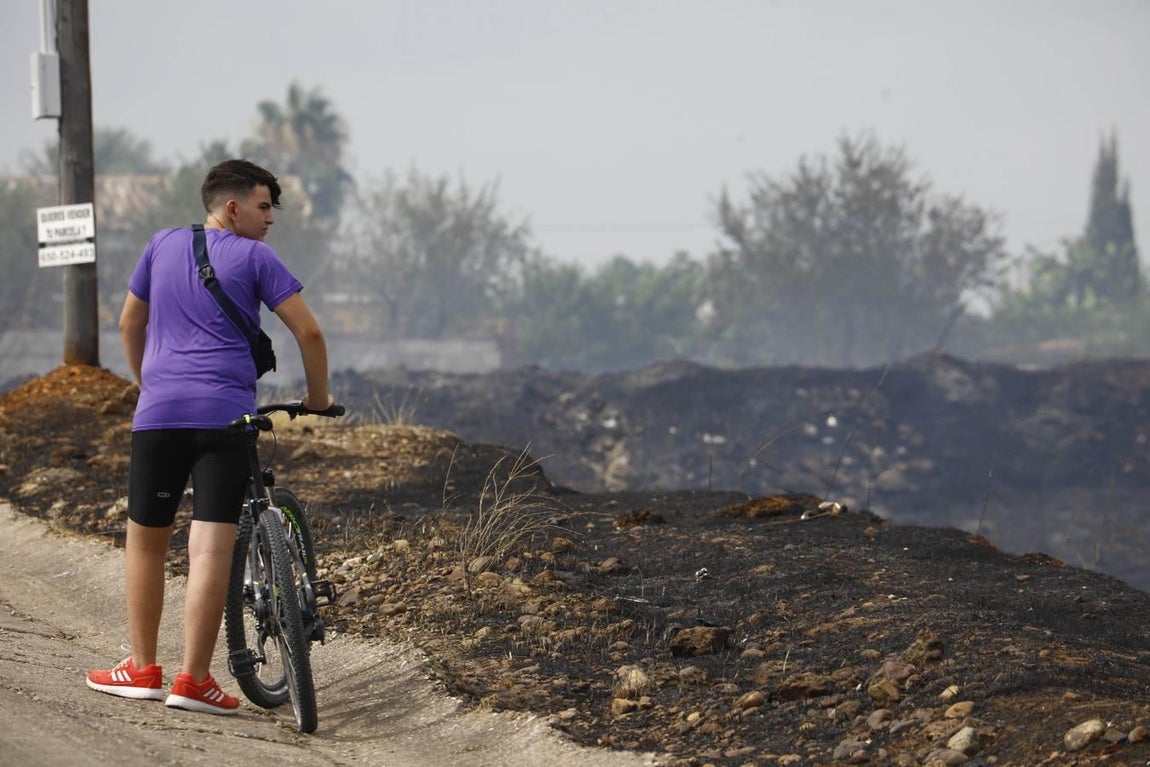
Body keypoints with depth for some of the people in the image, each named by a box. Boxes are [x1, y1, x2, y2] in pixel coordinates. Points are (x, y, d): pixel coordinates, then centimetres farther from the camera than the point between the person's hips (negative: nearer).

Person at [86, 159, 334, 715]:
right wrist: (318, 398, 13)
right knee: (212, 548, -5)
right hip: (225, 417, -3)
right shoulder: (253, 258, 4)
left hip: (158, 414, 3)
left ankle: (143, 668, 15)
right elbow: (308, 332, -1)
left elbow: (129, 325, 25)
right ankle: (194, 679, -9)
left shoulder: (163, 245, 15)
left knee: (145, 540, 15)